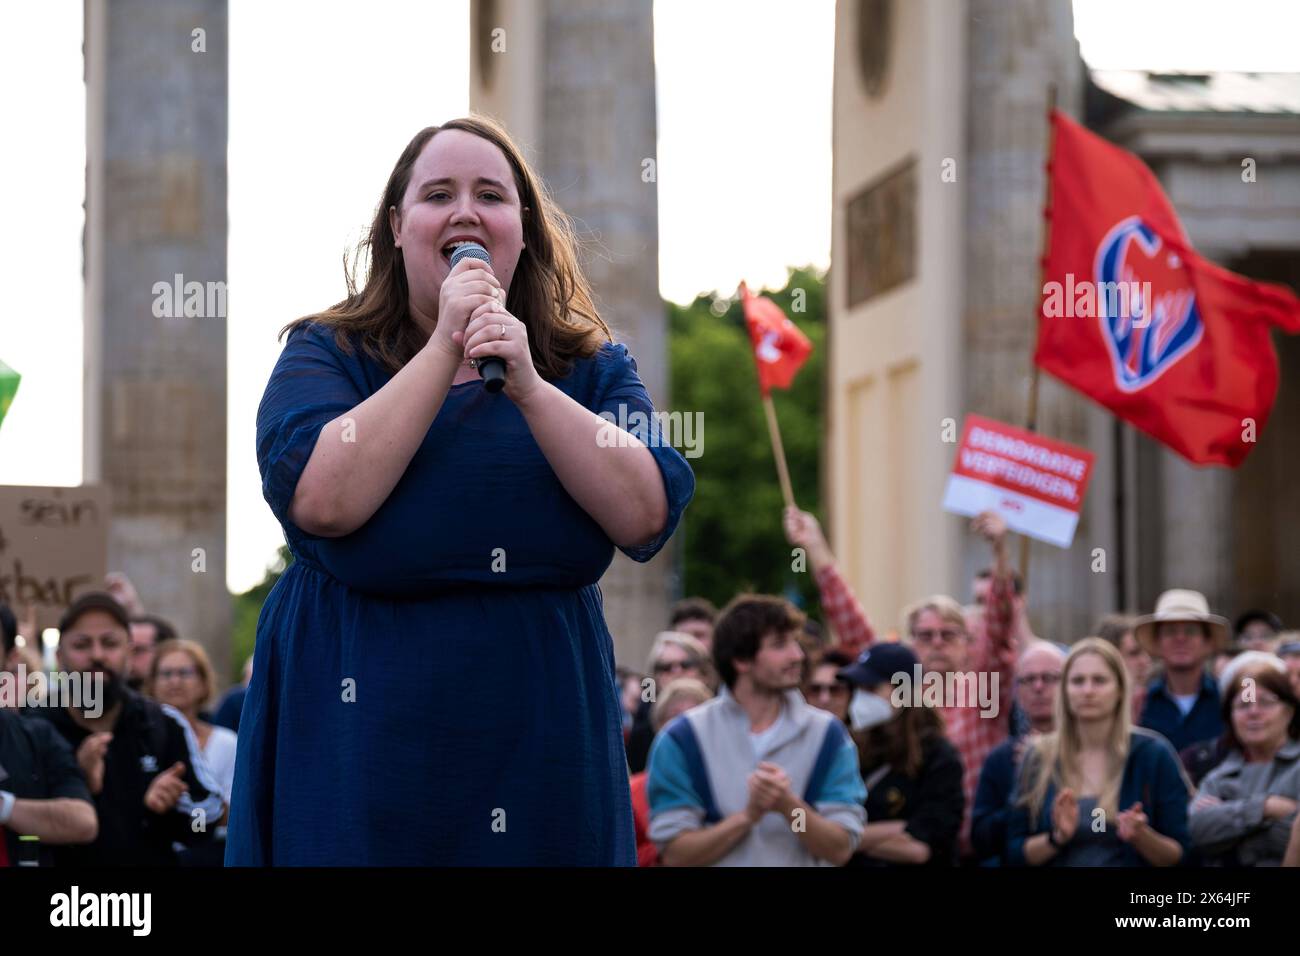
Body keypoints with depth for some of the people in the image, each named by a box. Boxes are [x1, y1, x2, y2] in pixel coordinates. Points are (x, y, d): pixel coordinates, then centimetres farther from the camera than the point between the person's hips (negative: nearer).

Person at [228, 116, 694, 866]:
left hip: (544, 738, 2)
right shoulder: (325, 354, 0)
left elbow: (646, 518, -10)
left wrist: (530, 386, -19)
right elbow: (322, 501, -19)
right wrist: (445, 350, -17)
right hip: (364, 739, -2)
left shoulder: (591, 366, 5)